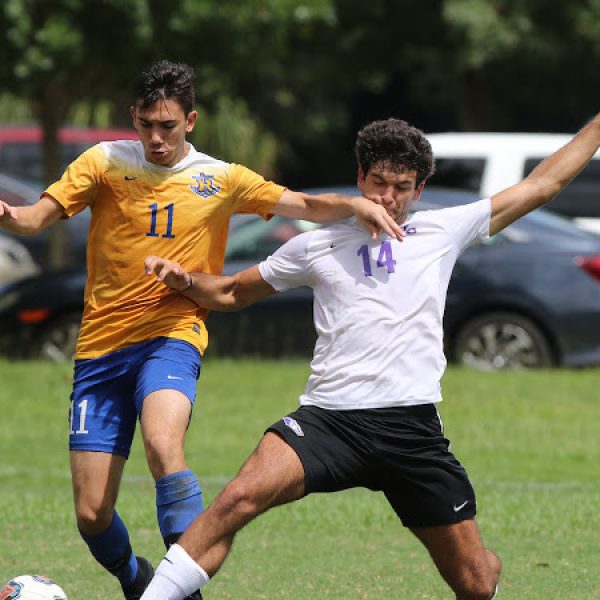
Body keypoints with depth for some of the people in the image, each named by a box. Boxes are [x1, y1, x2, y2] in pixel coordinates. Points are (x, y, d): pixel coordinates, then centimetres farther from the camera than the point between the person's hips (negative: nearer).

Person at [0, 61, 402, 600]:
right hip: (101, 346, 1)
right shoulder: (105, 162, 4)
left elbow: (306, 206, 10)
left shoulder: (220, 179, 7)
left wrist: (355, 205, -11)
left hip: (172, 336, -1)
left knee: (163, 445, -35)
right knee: (92, 515, -2)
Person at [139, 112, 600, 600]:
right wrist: (185, 281, 6)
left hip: (415, 427, 1)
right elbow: (231, 294, 25)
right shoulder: (317, 246, 13)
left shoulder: (444, 230, 13)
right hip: (331, 418, -1)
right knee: (241, 497, -28)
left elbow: (543, 184, 20)